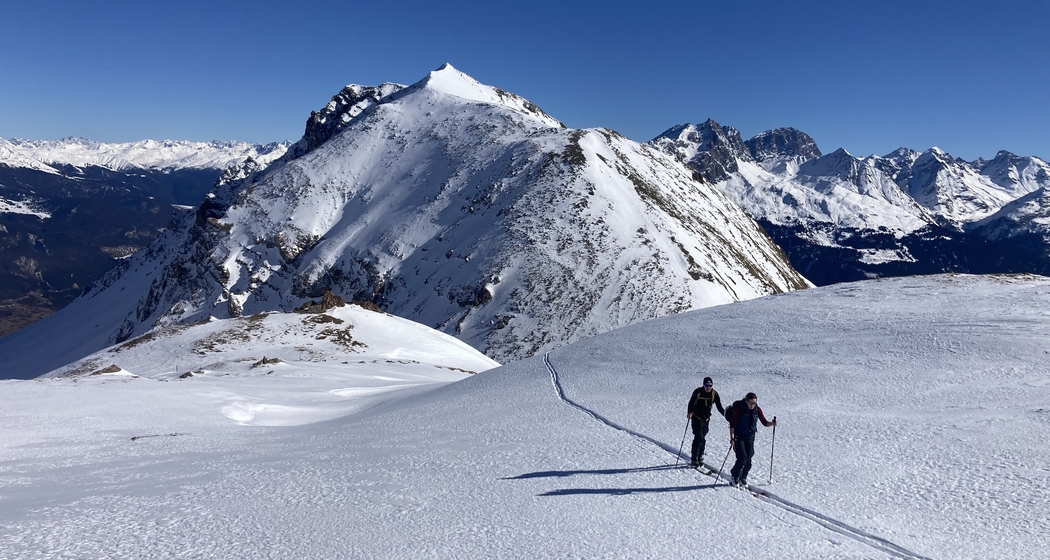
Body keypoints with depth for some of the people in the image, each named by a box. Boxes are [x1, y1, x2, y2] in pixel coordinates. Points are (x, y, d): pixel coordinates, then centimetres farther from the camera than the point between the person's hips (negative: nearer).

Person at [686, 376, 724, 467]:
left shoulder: (714, 394, -4)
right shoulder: (698, 392, -11)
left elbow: (719, 407, -3)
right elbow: (691, 403, -5)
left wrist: (726, 414, -20)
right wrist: (690, 412, -22)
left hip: (706, 419, 3)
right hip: (696, 418, -3)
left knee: (702, 439, 8)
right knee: (699, 438, -13)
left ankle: (700, 457, 22)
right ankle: (694, 459, -5)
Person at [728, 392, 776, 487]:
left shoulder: (757, 409, -5)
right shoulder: (739, 409, -17)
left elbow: (764, 422, -2)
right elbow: (732, 424, -17)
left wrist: (772, 423, -23)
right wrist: (732, 438, -24)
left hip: (750, 437, 4)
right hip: (739, 436, -4)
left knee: (748, 460, 3)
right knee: (742, 459, -12)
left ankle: (743, 478, 25)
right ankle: (735, 476, 12)